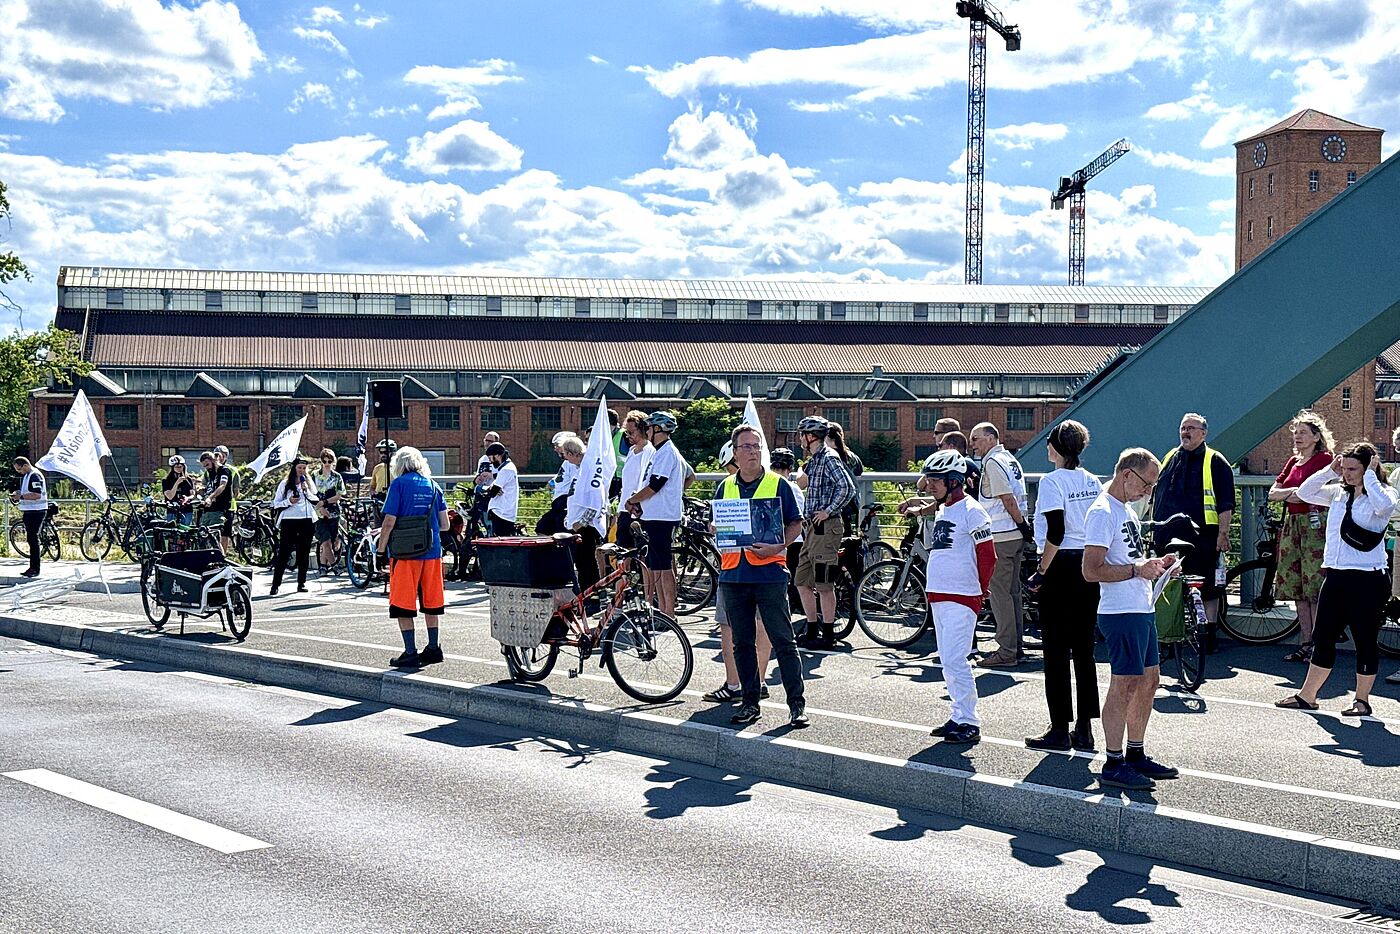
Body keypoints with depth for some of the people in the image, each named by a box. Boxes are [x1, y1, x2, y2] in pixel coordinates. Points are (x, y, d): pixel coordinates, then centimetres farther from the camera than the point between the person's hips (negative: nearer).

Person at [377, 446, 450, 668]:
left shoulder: (399, 484, -5)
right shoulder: (433, 486, 9)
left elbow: (389, 521, -11)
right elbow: (444, 524, 8)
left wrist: (381, 550, -2)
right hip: (432, 551, 5)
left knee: (403, 604, 1)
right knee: (431, 602, 14)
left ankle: (411, 653, 0)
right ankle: (433, 649, 21)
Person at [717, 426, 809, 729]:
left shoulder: (778, 485, 2)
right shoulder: (725, 487, 11)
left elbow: (795, 524, 4)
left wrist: (777, 547, -13)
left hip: (770, 574, -4)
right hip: (734, 576, 4)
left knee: (783, 641, -4)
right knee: (742, 643, 9)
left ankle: (797, 704, 1)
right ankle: (750, 701, 18)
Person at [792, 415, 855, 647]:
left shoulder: (829, 458, -13)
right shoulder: (815, 460, 16)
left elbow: (847, 488, -24)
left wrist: (828, 511, -18)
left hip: (825, 527, -10)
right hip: (812, 527, 10)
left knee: (824, 584, -5)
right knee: (802, 581, 12)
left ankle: (828, 634, 1)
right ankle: (813, 630, 20)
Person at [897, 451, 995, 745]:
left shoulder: (971, 511, -13)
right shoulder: (943, 509, 13)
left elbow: (988, 556, -11)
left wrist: (978, 590, -1)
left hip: (961, 599, -9)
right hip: (938, 596, 9)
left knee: (955, 660, -11)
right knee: (948, 660, 12)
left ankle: (969, 724, -5)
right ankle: (959, 717, 19)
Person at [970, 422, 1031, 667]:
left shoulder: (992, 462, -13)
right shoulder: (1010, 459, 16)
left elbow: (1007, 498, -19)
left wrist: (1023, 525, -14)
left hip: (1000, 536, -10)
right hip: (1016, 535, 10)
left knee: (999, 592, -6)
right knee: (1012, 591, 14)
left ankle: (1006, 652, -4)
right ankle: (1015, 646, 20)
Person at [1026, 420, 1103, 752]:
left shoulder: (1052, 481, -11)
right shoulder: (1093, 481, 8)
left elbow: (1056, 533, -19)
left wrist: (1041, 571, -13)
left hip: (1061, 567, -7)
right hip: (1090, 568, 7)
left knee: (1056, 650, 1)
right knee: (1084, 649, 11)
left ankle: (1060, 730, 4)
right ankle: (1084, 730, 14)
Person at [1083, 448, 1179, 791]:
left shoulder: (1127, 511, 18)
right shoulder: (1103, 512, -13)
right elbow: (1092, 571, -20)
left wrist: (1153, 564, 11)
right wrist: (1137, 570, -23)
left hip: (1142, 610, 10)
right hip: (1121, 612, -10)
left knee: (1148, 682, 14)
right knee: (1124, 685, -6)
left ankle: (1136, 754, 25)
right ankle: (1113, 765, 1)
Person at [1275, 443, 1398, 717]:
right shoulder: (1338, 492, 12)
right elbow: (1305, 493, 12)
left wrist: (1370, 475, -16)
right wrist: (1329, 471, 5)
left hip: (1367, 579, -6)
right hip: (1335, 575, 6)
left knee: (1365, 640, 3)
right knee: (1322, 637, 10)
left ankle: (1362, 700, 15)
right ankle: (1307, 697, 17)